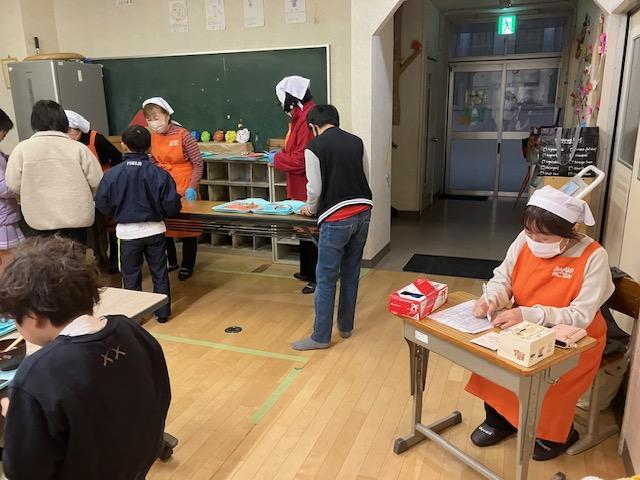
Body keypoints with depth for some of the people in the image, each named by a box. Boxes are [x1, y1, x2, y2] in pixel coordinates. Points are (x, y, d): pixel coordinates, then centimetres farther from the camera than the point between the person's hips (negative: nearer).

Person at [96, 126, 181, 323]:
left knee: (131, 276, 15)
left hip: (127, 232, 0)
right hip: (155, 230, 1)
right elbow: (172, 206, -12)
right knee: (159, 273, 15)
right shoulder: (159, 174, -12)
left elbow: (102, 205, -5)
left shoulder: (112, 174, -12)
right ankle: (162, 313, 23)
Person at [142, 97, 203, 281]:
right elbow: (154, 163, 13)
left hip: (185, 189, -5)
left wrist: (192, 187, -20)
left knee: (187, 226, 6)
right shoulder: (152, 137, 1)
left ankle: (187, 266, 20)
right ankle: (171, 262, 29)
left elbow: (198, 163, -12)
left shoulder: (182, 135, -15)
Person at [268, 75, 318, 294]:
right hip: (302, 188, 10)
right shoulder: (303, 115, 11)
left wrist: (277, 160, -11)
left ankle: (318, 278, 12)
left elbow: (302, 159, -24)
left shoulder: (308, 118, -20)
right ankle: (308, 272, 33)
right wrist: (281, 153, 7)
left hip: (308, 189, -10)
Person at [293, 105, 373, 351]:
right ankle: (346, 326, 29)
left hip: (337, 219, -6)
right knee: (351, 273, 16)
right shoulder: (356, 141, 10)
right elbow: (363, 176, 14)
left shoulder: (314, 147, -6)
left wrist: (310, 209, 13)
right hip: (363, 212, 6)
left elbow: (315, 188, -7)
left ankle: (321, 337, 11)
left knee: (326, 279, 3)